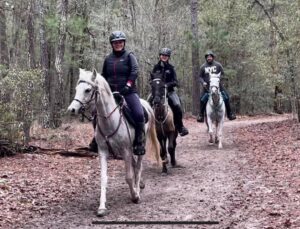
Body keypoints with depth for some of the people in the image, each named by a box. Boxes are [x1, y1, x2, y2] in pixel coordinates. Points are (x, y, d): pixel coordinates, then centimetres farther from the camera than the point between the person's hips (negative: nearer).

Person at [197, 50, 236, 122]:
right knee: (202, 99, -15)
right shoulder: (203, 67, 6)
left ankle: (230, 114, 3)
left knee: (226, 97, -9)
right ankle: (201, 115, -4)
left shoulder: (218, 65, 3)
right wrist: (203, 82, -9)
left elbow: (222, 74, 7)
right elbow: (200, 76, 10)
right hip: (207, 86, 0)